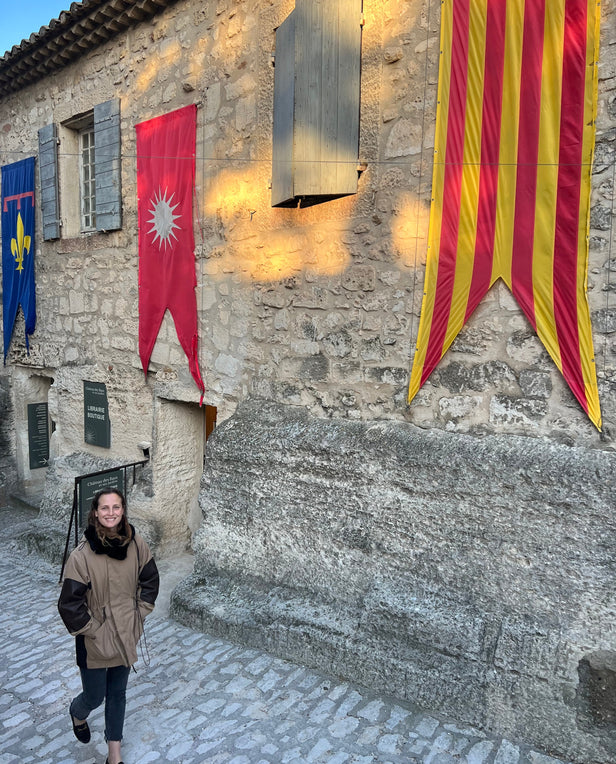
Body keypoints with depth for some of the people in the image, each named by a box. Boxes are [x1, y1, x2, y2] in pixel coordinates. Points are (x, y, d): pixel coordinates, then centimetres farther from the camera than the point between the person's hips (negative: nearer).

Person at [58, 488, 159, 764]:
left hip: (126, 635, 3)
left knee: (117, 693, 19)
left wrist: (140, 613, 0)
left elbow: (150, 580, 4)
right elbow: (69, 604, -17)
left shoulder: (136, 543, -11)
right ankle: (77, 713, 52)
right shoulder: (82, 554, -23)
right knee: (94, 697, 16)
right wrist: (93, 630, -12)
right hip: (96, 639, -3)